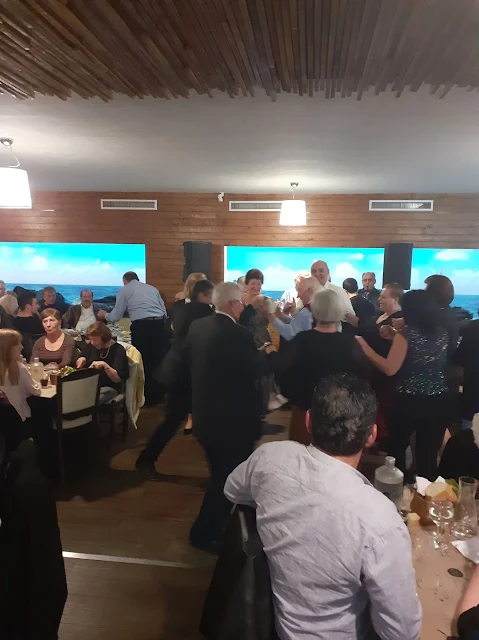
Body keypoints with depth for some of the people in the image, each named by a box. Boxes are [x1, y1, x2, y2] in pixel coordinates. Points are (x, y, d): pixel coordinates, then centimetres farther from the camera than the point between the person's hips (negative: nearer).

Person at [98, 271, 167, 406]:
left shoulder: (124, 290, 11)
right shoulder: (152, 288, 22)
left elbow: (116, 317, 11)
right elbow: (164, 312, 16)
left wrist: (104, 315, 32)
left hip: (141, 325, -4)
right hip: (159, 323, 4)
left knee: (141, 361, 8)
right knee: (156, 360, 13)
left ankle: (145, 398, 17)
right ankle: (155, 396, 23)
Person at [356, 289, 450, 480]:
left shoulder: (406, 334, -15)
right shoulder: (442, 333, 3)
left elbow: (390, 369, -18)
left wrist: (364, 346, -11)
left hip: (409, 401, -5)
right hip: (439, 400, 5)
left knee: (397, 448, 17)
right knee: (429, 453, 15)